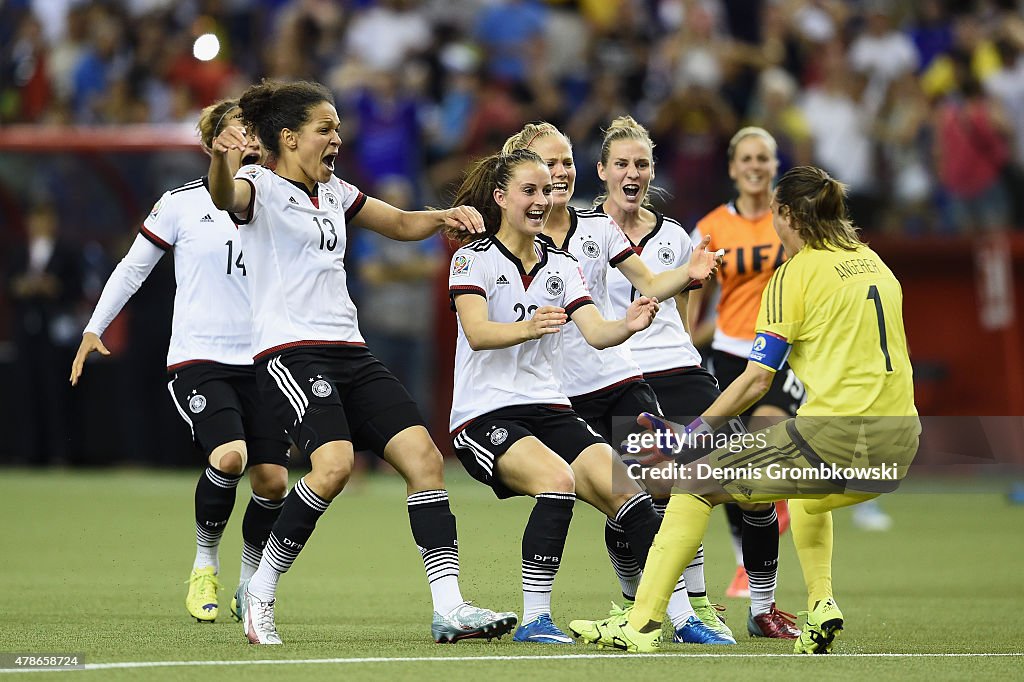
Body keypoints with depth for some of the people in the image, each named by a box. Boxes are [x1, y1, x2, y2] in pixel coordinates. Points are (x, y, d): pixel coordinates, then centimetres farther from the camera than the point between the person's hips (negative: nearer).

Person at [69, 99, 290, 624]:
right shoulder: (182, 203, -1)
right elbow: (133, 267, 8)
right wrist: (93, 329, 6)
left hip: (260, 360, 4)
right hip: (197, 359, -4)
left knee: (273, 479, -6)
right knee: (229, 456, -27)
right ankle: (204, 563, -3)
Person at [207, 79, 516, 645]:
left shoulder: (333, 192, 20)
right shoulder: (262, 186, -3)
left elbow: (400, 224, 33)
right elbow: (226, 197, -27)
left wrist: (445, 216, 11)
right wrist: (219, 158, -51)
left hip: (349, 353, 8)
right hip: (289, 353, -8)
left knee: (423, 456, -6)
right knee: (333, 464, -28)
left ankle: (449, 609, -7)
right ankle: (259, 593, -11)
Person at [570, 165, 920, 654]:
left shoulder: (796, 274, -4)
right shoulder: (872, 262, 16)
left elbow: (756, 380, -9)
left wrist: (692, 436, -5)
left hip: (835, 439, -7)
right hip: (898, 446, 7)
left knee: (696, 480, 5)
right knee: (808, 495, 39)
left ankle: (642, 624, 1)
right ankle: (821, 607, 22)